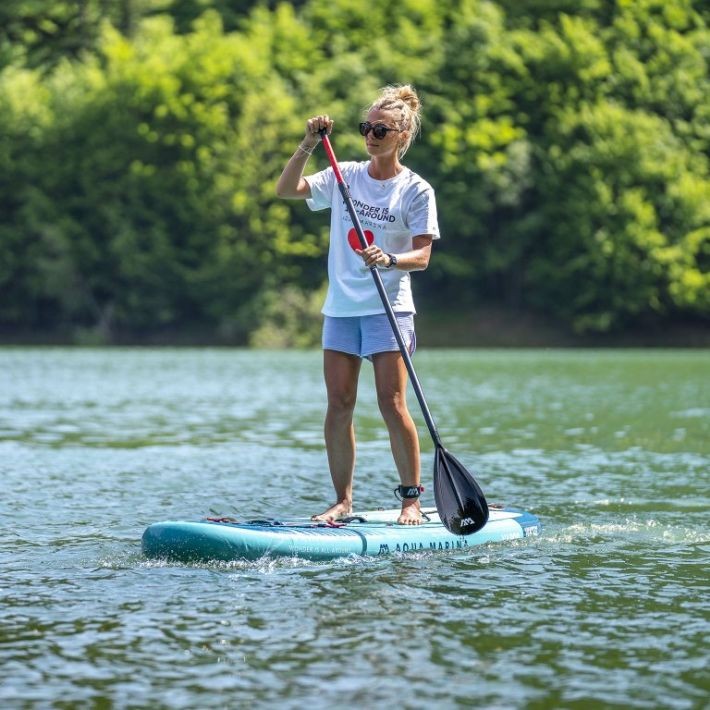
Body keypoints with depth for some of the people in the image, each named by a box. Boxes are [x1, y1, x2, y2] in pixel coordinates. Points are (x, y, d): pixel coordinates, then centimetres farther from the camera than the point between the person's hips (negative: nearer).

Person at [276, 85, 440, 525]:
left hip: (389, 308, -4)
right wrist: (309, 145, -10)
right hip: (341, 307, 4)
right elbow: (286, 190, 0)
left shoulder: (417, 191, -3)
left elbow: (422, 256, -9)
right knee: (339, 406, 2)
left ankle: (412, 499, 0)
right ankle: (343, 500, 10)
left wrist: (390, 260, -29)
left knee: (392, 404, -9)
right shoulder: (344, 176, 8)